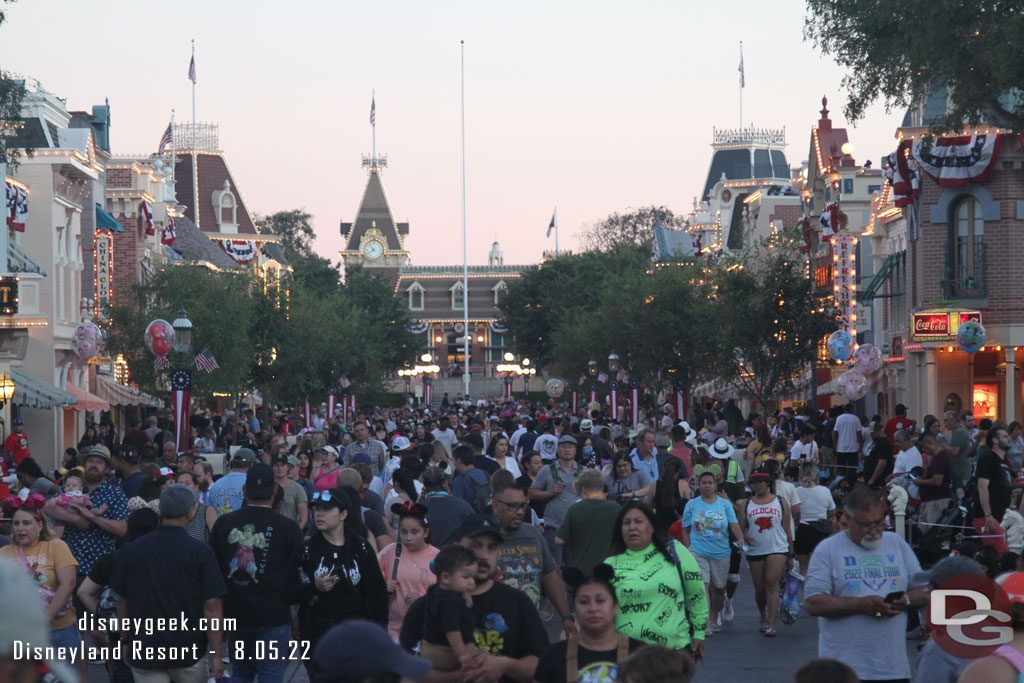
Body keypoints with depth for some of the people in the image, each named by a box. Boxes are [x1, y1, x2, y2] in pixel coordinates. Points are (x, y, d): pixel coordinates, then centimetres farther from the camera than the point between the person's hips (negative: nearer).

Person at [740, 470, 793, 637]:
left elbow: (787, 530, 8)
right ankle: (763, 618, 32)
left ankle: (771, 624, -18)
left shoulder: (780, 503, 5)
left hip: (777, 550, -2)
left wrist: (790, 555, 7)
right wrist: (745, 538, -15)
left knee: (771, 585, -15)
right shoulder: (747, 505, 8)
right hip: (755, 551, 2)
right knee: (759, 588, 8)